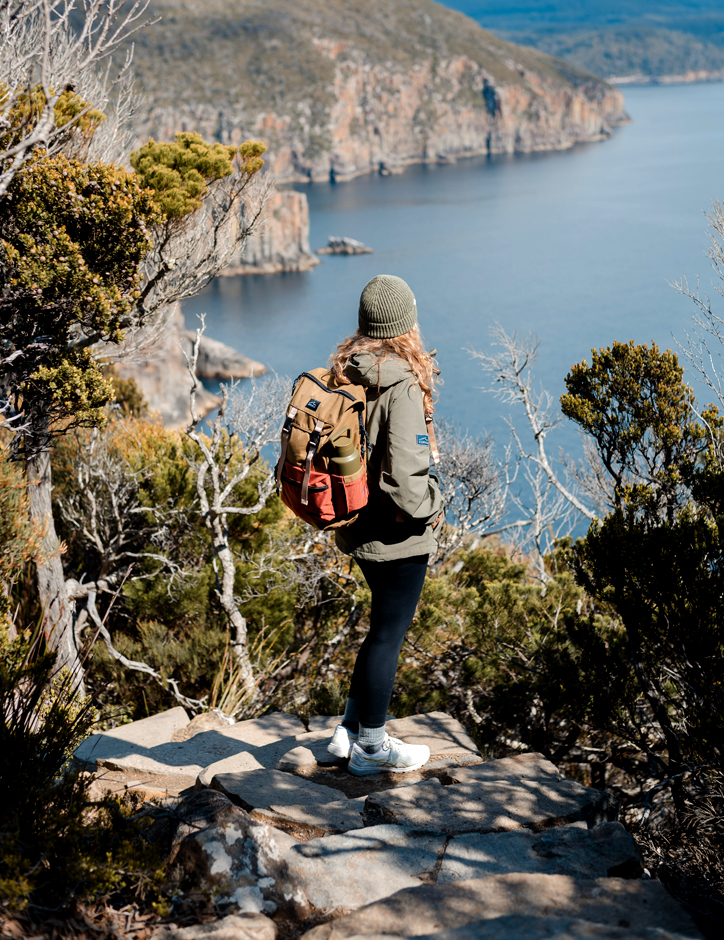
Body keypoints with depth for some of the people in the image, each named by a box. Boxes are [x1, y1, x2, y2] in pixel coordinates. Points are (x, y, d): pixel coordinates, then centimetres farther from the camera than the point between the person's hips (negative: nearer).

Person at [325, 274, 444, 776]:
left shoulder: (344, 373, 1)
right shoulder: (401, 383, -22)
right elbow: (405, 472, -26)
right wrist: (431, 507, -9)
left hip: (356, 526, 8)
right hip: (397, 535, -8)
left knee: (387, 624, 23)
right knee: (389, 633, 6)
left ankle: (350, 728, 29)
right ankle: (372, 748, 19)